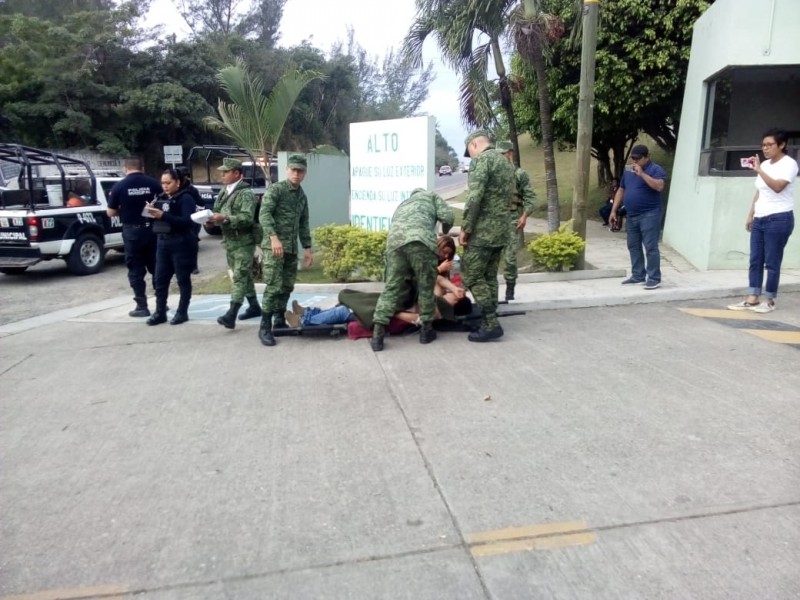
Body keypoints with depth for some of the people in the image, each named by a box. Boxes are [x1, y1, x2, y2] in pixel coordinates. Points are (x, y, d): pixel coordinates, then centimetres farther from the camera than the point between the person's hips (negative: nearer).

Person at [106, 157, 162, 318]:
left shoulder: (119, 186, -5)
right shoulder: (153, 183, -3)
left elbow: (111, 212, 0)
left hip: (132, 231, -2)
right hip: (152, 229, 2)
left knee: (136, 270, 6)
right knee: (156, 267, 14)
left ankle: (142, 306, 6)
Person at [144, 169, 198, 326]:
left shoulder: (185, 198, -7)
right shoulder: (161, 198, 13)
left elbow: (187, 222, -19)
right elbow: (158, 219, 15)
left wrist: (163, 215, -23)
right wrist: (152, 212, -6)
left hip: (181, 244, -6)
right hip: (163, 243, 7)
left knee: (183, 280, 4)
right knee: (159, 279, 6)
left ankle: (182, 312, 12)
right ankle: (160, 312, 14)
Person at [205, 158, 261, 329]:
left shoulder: (246, 193, -13)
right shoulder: (224, 191, 13)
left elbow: (247, 218, -23)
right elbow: (218, 211, 19)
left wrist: (224, 218, -31)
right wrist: (213, 218, -4)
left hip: (243, 242, -9)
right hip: (229, 241, 9)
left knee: (240, 277, -11)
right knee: (244, 276, 15)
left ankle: (231, 315, -17)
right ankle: (254, 307, 26)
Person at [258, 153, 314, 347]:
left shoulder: (302, 196, 16)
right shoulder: (275, 189, -6)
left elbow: (303, 224, 22)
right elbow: (264, 215, -18)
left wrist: (307, 247, 17)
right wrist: (274, 237, -31)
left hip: (292, 248, 7)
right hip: (274, 246, -7)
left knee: (287, 286, 10)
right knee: (274, 286, -11)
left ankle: (279, 321, 23)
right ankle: (265, 327, -5)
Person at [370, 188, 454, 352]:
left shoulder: (402, 205, 45)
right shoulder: (431, 196, 33)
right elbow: (448, 216, 15)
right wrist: (445, 233, 38)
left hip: (394, 241, 4)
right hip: (420, 239, -4)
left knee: (391, 286, 6)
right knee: (425, 285, 10)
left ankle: (377, 334, -3)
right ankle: (426, 330, 18)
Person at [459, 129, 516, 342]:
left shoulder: (481, 159, -9)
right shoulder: (506, 163, 19)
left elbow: (474, 197, -20)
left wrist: (465, 228, -13)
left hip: (483, 230, -9)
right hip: (501, 230, 9)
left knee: (472, 276, -3)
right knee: (489, 277, 14)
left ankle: (490, 324, -5)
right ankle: (490, 321, 17)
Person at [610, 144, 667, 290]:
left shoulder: (656, 170, -7)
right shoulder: (628, 171, 15)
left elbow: (659, 186, -23)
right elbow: (621, 191, 20)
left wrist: (642, 174, -25)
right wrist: (614, 210, 13)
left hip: (649, 215, -7)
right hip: (632, 216, 8)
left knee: (650, 247, -8)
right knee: (633, 247, 11)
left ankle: (654, 278, -4)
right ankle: (638, 276, 20)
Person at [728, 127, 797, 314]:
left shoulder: (789, 164, -7)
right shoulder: (765, 164, 15)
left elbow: (778, 187, -23)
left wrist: (759, 170, -27)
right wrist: (750, 216, 18)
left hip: (779, 219, -7)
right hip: (759, 219, 7)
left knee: (772, 262, -3)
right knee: (755, 260, 5)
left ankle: (770, 302, 4)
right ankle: (752, 299, 8)